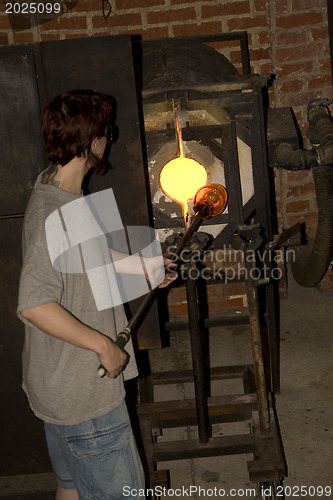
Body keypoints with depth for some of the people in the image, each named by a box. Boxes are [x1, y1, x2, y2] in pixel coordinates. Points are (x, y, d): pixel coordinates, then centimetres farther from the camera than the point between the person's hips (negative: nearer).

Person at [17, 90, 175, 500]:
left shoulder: (53, 188, 5)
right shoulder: (54, 213, -27)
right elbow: (34, 305, -34)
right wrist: (104, 345, -25)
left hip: (63, 382, 10)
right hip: (83, 390, -10)